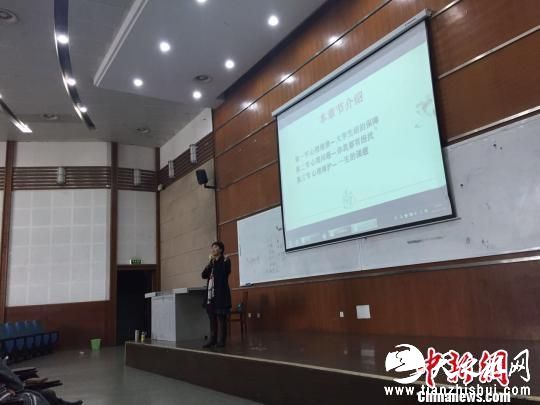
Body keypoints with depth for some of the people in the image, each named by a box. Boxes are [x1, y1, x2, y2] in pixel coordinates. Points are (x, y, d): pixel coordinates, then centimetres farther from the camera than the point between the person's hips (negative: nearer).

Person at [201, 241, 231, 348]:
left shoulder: (225, 261, -2)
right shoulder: (211, 263, 17)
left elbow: (222, 273, -16)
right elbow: (204, 275, 8)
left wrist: (215, 262, -8)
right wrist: (210, 263, -3)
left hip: (220, 294, -6)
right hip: (210, 295, 7)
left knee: (221, 318, -3)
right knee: (212, 318, 9)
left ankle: (221, 340, 3)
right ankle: (212, 339, 15)